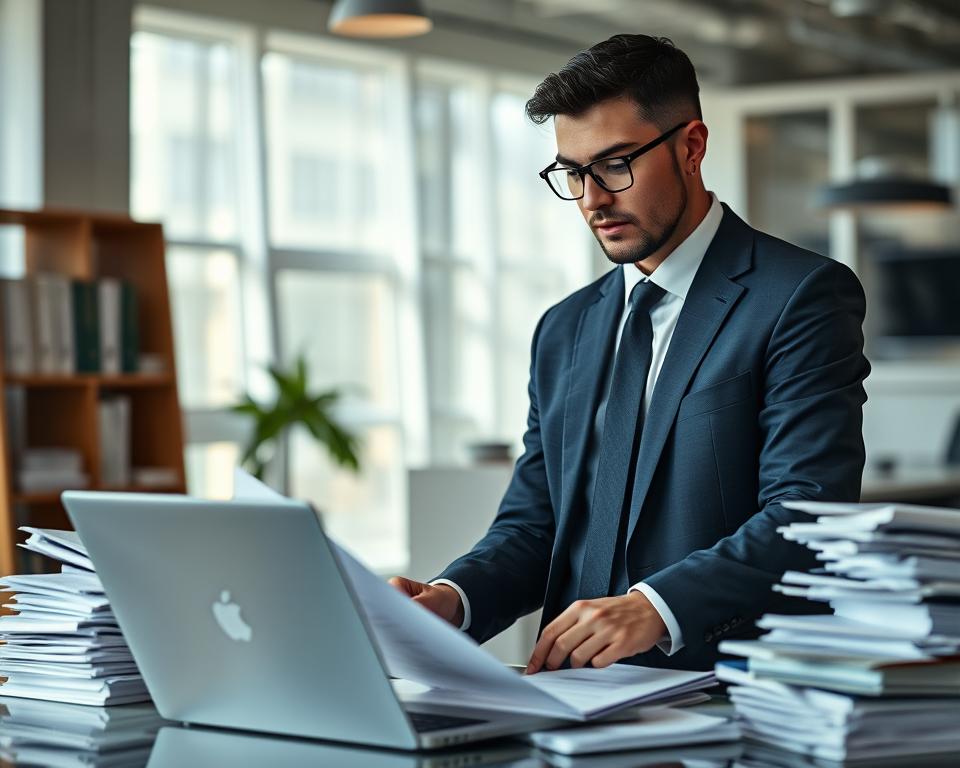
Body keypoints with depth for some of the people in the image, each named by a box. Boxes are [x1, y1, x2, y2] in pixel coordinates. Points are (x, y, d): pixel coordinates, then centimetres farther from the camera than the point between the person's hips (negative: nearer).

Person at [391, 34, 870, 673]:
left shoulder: (802, 297, -2)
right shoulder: (565, 331, 19)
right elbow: (531, 525, 16)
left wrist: (656, 607, -26)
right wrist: (453, 599, -6)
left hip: (731, 695, -5)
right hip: (581, 701, 5)